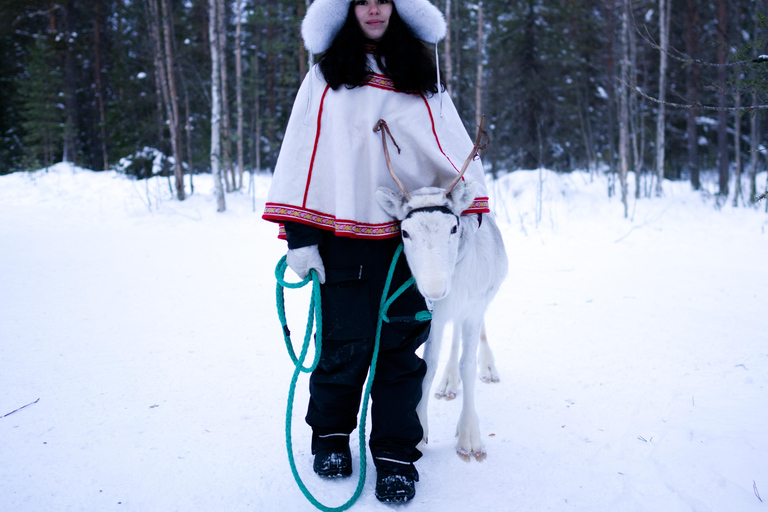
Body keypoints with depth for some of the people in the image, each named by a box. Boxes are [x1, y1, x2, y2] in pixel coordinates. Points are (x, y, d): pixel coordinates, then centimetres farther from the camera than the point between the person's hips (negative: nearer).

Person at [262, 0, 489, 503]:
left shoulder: (423, 75, 16)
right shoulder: (325, 75, 11)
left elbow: (453, 147, 11)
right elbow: (303, 150, 4)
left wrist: (467, 208, -2)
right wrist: (299, 234, -4)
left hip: (408, 231, 1)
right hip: (343, 230, -1)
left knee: (401, 343, 1)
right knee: (345, 342, 1)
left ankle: (396, 454, 13)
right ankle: (331, 434, 26)